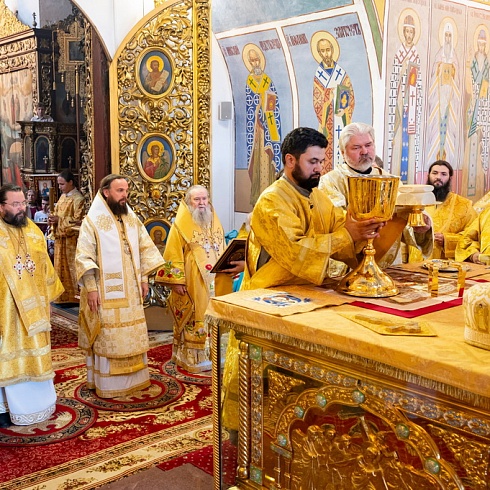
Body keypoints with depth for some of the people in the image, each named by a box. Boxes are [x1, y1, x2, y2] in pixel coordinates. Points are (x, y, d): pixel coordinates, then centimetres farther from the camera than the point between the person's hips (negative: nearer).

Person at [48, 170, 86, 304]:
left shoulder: (78, 199, -12)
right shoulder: (63, 197, 12)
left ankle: (74, 296, 6)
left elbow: (78, 220, -16)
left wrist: (59, 219, -19)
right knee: (61, 267, 12)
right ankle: (63, 296, 21)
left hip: (71, 239, -8)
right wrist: (53, 219, 0)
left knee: (71, 267, -2)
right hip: (60, 238, 8)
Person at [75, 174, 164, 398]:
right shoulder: (92, 221, -10)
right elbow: (84, 258, -13)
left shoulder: (132, 219, 8)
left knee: (132, 335, 12)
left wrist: (144, 279, 8)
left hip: (130, 290, 6)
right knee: (107, 337, 1)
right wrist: (91, 288, -17)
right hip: (105, 291, -6)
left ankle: (133, 378, 25)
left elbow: (146, 249, 13)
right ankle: (106, 383, 13)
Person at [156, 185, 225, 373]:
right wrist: (177, 281, -15)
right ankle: (193, 357, 6)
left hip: (214, 281, 6)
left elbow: (223, 251, 18)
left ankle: (212, 352, 19)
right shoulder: (181, 225, -6)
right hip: (191, 283, -6)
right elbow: (173, 255, -10)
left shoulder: (215, 223, 12)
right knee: (194, 318, -1)